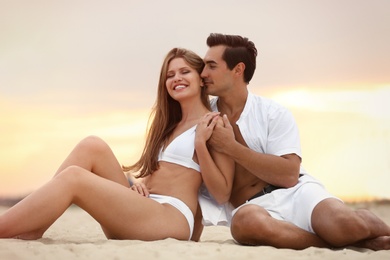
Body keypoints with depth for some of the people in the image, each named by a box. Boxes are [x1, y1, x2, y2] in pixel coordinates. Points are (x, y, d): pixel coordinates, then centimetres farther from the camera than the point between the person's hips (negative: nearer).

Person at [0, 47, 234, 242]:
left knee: (73, 178, -25)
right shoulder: (170, 124, 27)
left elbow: (222, 194, -2)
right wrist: (139, 181, 2)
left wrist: (200, 143, -12)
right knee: (92, 146, -12)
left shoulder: (213, 123, 5)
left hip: (172, 218, -7)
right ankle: (30, 229, -19)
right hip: (138, 212, 8)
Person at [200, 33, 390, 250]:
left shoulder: (273, 113, 0)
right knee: (245, 221, -38)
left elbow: (289, 175, -12)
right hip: (253, 208, 2)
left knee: (345, 223, -34)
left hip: (296, 194, -1)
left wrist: (231, 147, -14)